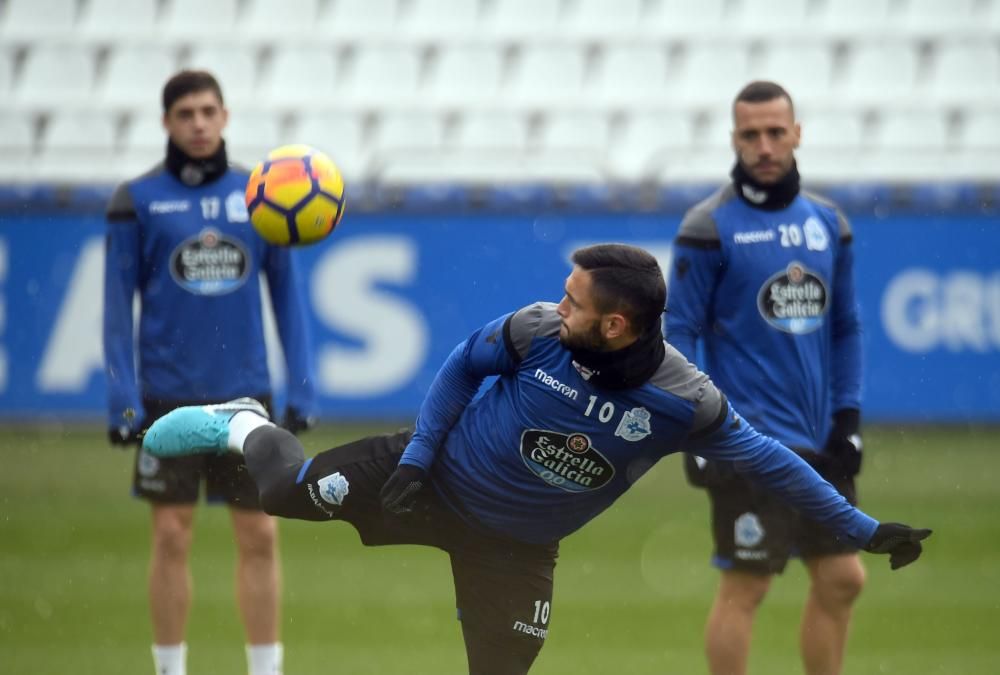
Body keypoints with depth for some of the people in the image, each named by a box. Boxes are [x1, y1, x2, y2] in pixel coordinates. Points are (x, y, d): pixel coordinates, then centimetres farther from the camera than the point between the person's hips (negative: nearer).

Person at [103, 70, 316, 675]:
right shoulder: (139, 200, -1)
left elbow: (287, 292, 8)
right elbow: (119, 302, 0)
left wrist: (302, 388, 2)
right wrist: (123, 397, -7)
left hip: (245, 396, 2)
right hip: (169, 397, -2)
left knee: (260, 535, 1)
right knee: (172, 536, 1)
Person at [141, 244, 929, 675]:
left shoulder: (686, 403, -27)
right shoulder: (537, 330, -24)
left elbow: (769, 462, -17)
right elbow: (464, 365, -4)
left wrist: (865, 530, -15)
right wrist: (416, 457, -7)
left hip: (516, 545, 0)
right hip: (441, 476, 0)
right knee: (291, 490, -2)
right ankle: (247, 428, 34)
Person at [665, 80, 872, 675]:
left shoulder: (829, 223, 10)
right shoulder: (710, 228, -6)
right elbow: (681, 331, -6)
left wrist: (849, 416, 8)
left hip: (820, 442, 6)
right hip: (750, 442, -6)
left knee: (843, 579, 7)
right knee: (745, 586, -6)